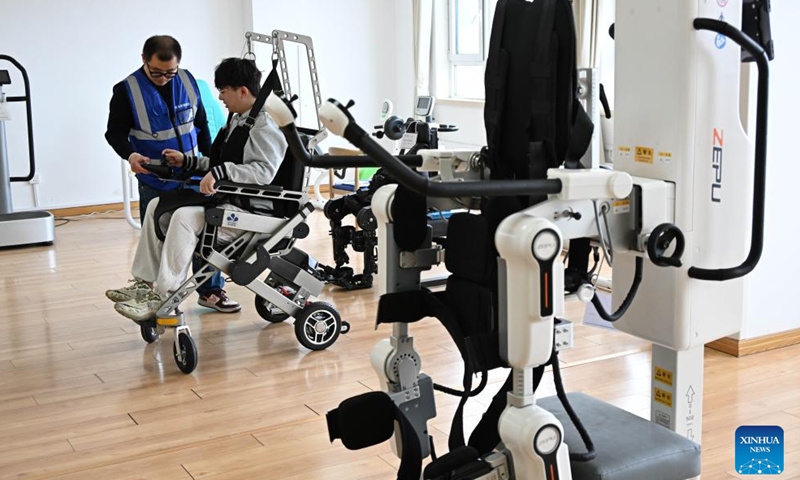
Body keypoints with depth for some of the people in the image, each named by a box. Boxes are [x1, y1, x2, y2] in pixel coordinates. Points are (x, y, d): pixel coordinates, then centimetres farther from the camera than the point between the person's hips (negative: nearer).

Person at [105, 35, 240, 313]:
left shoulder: (188, 81, 2)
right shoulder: (127, 91, -9)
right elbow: (115, 132, -7)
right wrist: (130, 155, -27)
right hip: (155, 182, -3)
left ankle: (211, 290, 20)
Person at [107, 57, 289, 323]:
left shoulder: (264, 129, -12)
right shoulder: (235, 122, 18)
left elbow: (264, 171, -27)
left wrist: (221, 171, -32)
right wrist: (187, 161, 20)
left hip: (248, 211, -11)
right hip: (224, 201, 11)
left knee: (185, 216, -31)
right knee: (157, 206, 6)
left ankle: (161, 296, -26)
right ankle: (146, 280, 5)